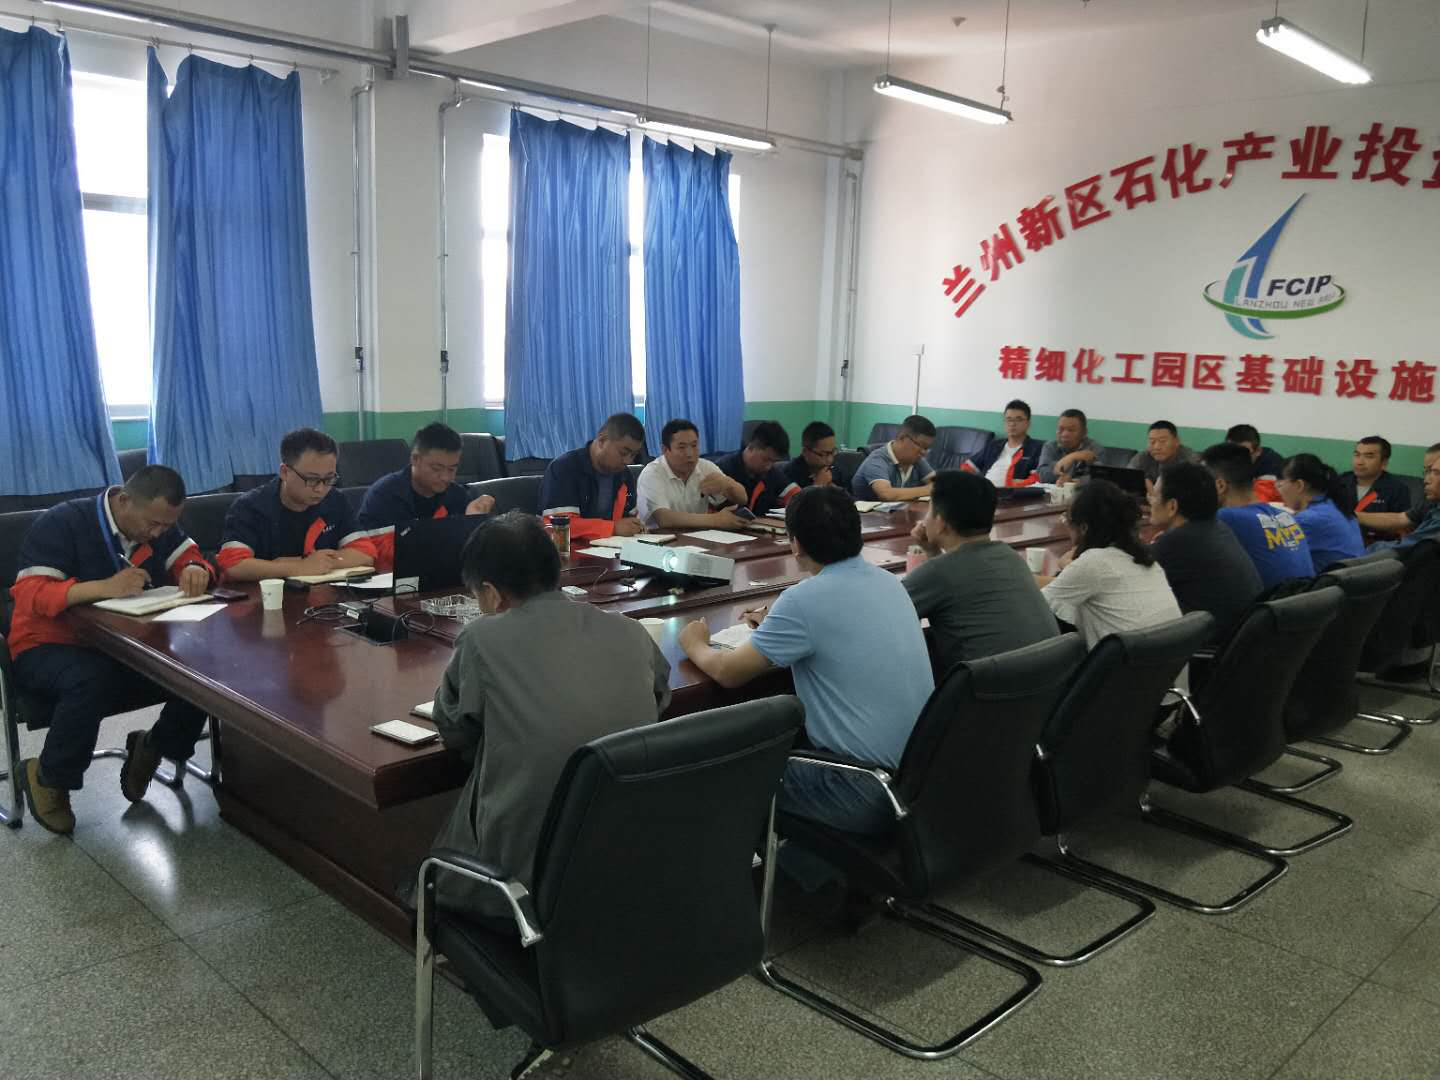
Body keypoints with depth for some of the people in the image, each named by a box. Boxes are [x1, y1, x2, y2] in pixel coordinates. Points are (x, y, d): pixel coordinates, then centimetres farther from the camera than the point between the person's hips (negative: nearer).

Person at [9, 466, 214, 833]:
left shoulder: (160, 524, 1)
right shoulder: (61, 524, -19)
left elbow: (191, 557, 5)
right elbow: (30, 596, -27)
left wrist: (195, 571, -22)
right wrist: (106, 586, -42)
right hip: (50, 647, -5)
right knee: (92, 680, -40)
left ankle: (153, 748, 7)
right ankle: (48, 778, -12)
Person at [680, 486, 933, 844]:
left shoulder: (804, 599, -19)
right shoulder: (889, 582, 5)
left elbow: (729, 672, -8)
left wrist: (696, 645, 12)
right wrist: (777, 628, 32)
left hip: (872, 795, -8)